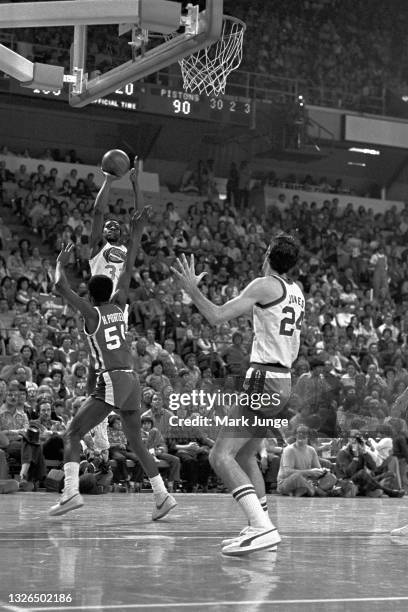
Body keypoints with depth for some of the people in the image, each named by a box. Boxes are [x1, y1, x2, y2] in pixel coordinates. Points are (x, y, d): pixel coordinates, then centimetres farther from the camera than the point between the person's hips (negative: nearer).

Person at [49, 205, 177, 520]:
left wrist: (61, 263, 15)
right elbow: (128, 272, 20)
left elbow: (61, 286, -3)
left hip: (110, 381, -7)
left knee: (73, 433, -3)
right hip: (132, 380, 7)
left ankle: (71, 491, -18)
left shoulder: (91, 312, -2)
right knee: (136, 441, 16)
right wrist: (136, 235, 24)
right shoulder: (118, 306, 12)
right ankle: (163, 496, 10)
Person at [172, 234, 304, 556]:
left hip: (263, 381, -9)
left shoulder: (265, 285, -9)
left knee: (221, 456, -14)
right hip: (284, 382, 9)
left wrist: (191, 287, -3)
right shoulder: (296, 292, 16)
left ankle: (263, 528, -26)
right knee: (245, 456, 22)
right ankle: (260, 527, 24)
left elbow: (217, 316, -14)